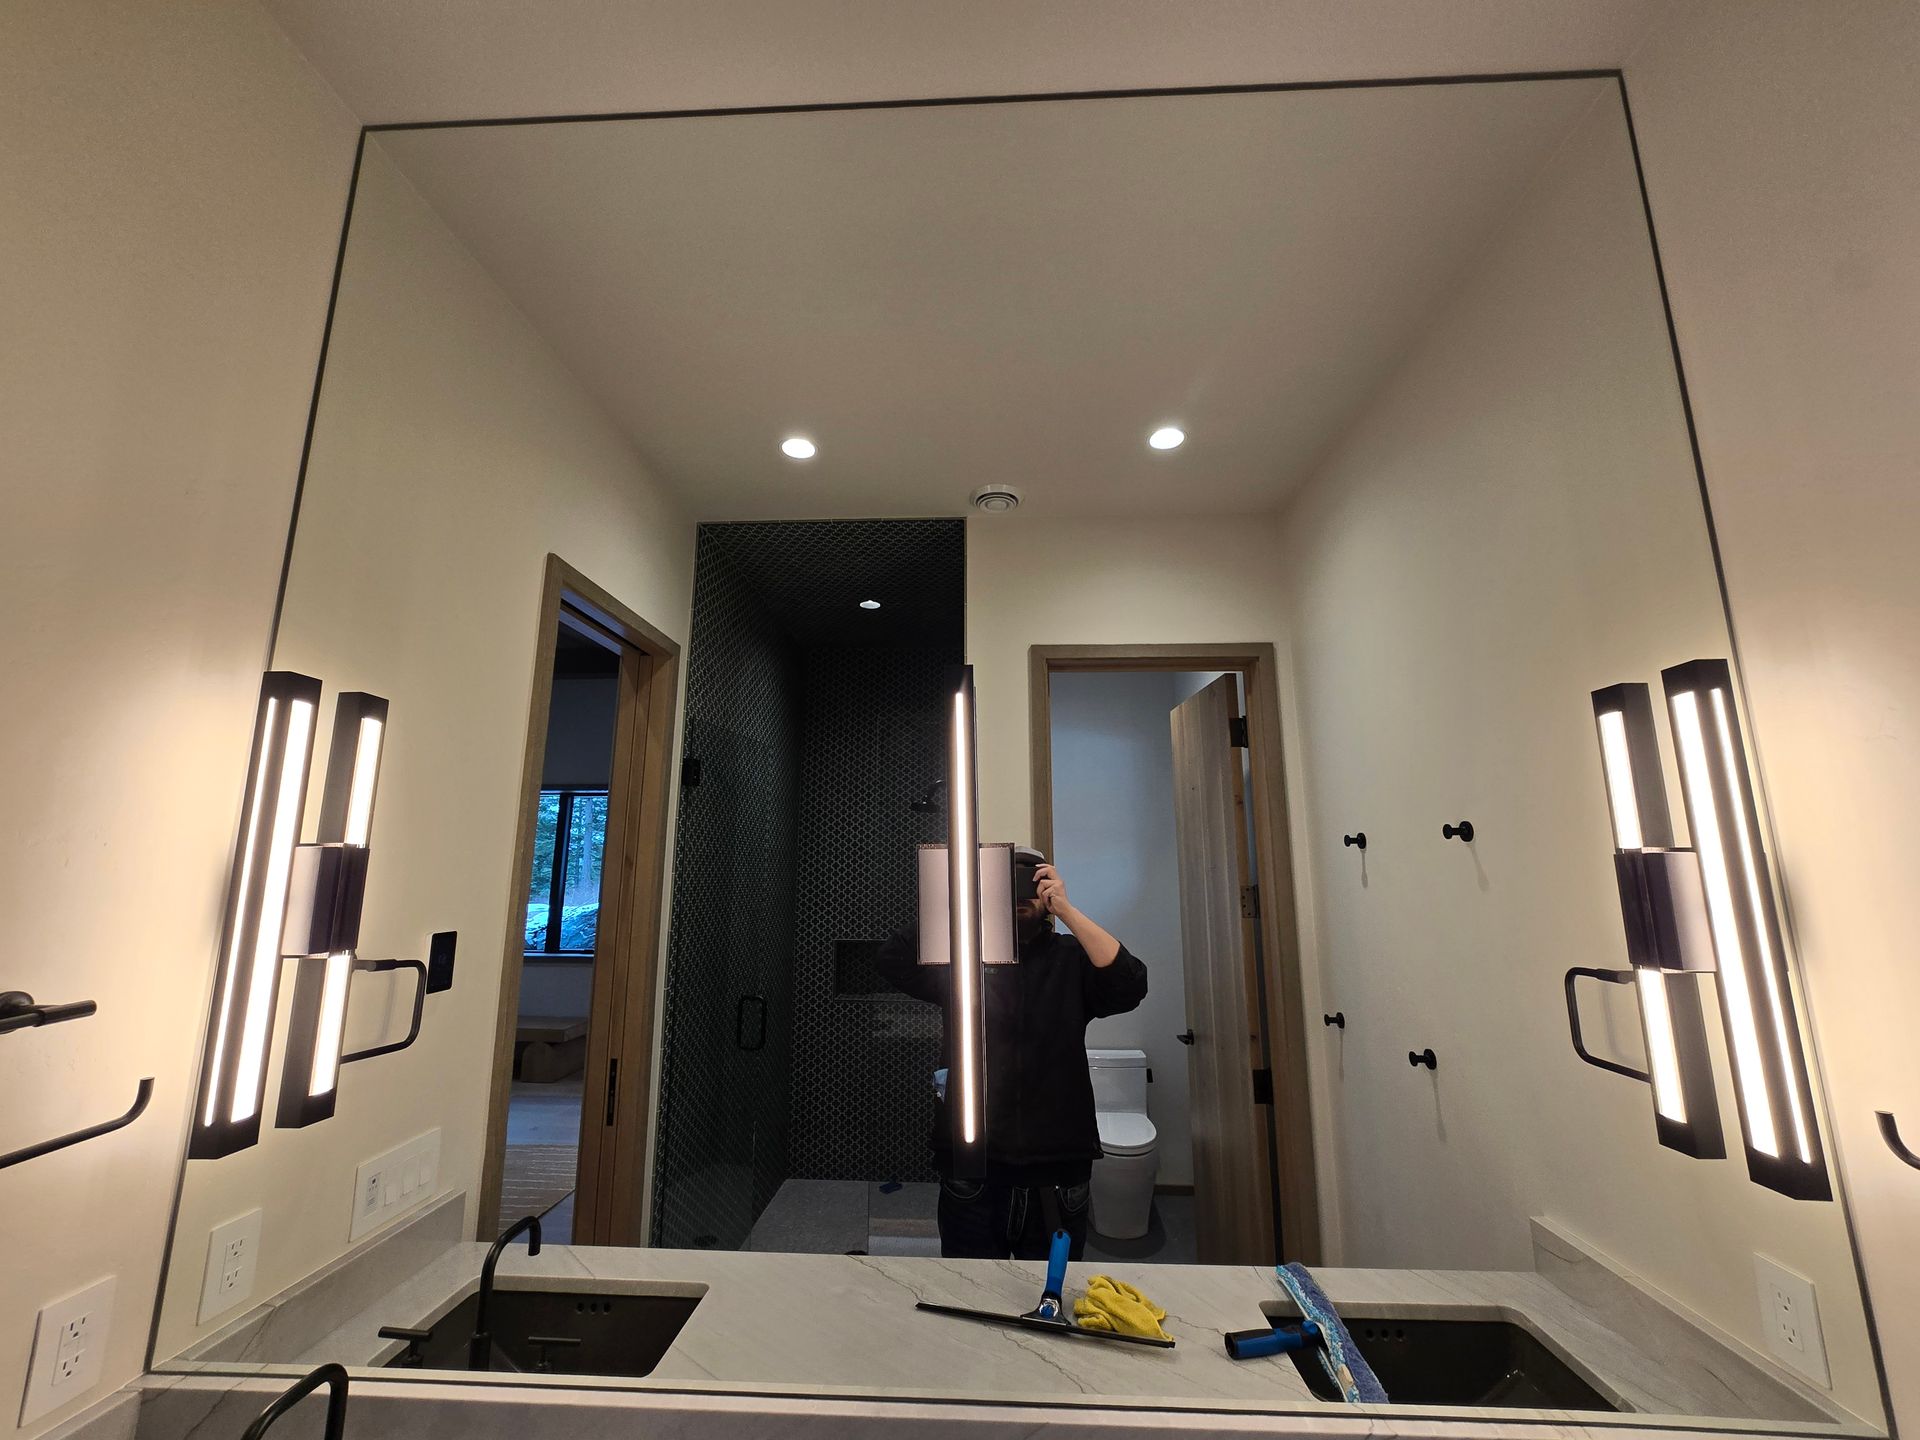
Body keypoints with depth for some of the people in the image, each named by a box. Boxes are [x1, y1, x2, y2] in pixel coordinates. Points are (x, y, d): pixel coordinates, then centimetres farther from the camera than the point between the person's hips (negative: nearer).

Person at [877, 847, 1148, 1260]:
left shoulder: (1072, 959, 0)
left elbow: (1129, 985, -17)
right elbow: (895, 963, -13)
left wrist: (1067, 910, -21)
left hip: (1058, 1165, 1)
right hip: (971, 1164, 0)